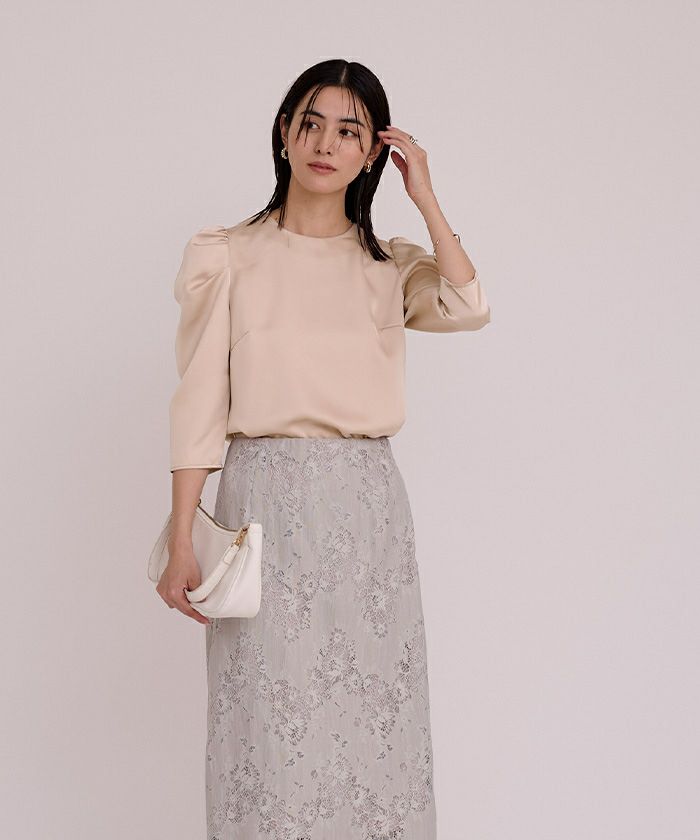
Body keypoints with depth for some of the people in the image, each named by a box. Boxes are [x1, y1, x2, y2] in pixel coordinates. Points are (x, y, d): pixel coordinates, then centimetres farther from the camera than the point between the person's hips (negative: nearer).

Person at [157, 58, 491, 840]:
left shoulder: (392, 265, 12)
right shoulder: (227, 256, 5)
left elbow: (469, 308, -10)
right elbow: (198, 404, 0)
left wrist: (424, 196, -4)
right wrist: (182, 543, -7)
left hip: (369, 508, 2)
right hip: (266, 499, -2)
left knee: (373, 714, 5)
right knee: (270, 719, 1)